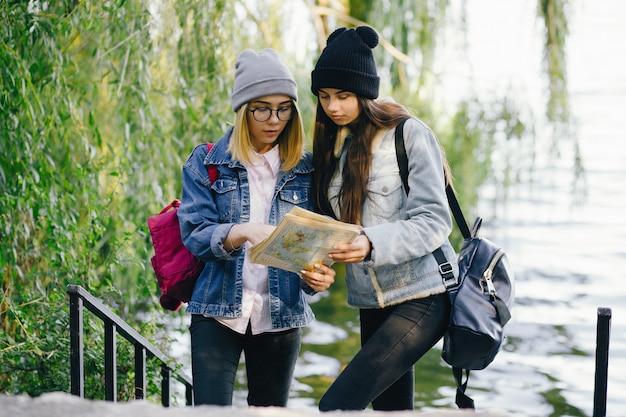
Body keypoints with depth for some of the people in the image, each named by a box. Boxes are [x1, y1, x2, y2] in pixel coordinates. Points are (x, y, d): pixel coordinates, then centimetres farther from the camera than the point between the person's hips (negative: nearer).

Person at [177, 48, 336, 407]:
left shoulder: (305, 169, 6)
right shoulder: (206, 161, 1)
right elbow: (194, 233, -8)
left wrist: (316, 276, -18)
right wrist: (244, 232, -28)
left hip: (281, 316, 2)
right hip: (218, 313, -2)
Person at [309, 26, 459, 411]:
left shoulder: (409, 134, -8)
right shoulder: (333, 143, 11)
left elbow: (433, 222, -14)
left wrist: (371, 245, -29)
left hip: (423, 297, -7)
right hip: (372, 303, 7)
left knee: (336, 405, -18)